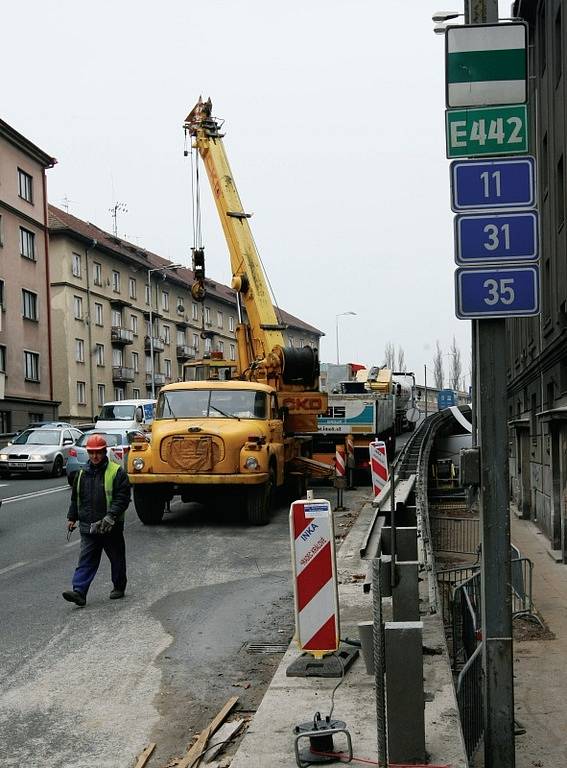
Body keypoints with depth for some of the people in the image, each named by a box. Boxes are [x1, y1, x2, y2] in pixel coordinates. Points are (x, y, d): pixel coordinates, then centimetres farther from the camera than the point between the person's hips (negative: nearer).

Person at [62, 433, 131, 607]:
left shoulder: (116, 472, -7)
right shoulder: (82, 474, 9)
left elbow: (123, 498, -13)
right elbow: (75, 498, 20)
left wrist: (111, 516, -23)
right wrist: (72, 517, 17)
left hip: (111, 527, -3)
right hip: (88, 526, 3)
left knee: (117, 558, 11)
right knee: (86, 560, -3)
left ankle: (119, 587, 28)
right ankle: (79, 592, -10)